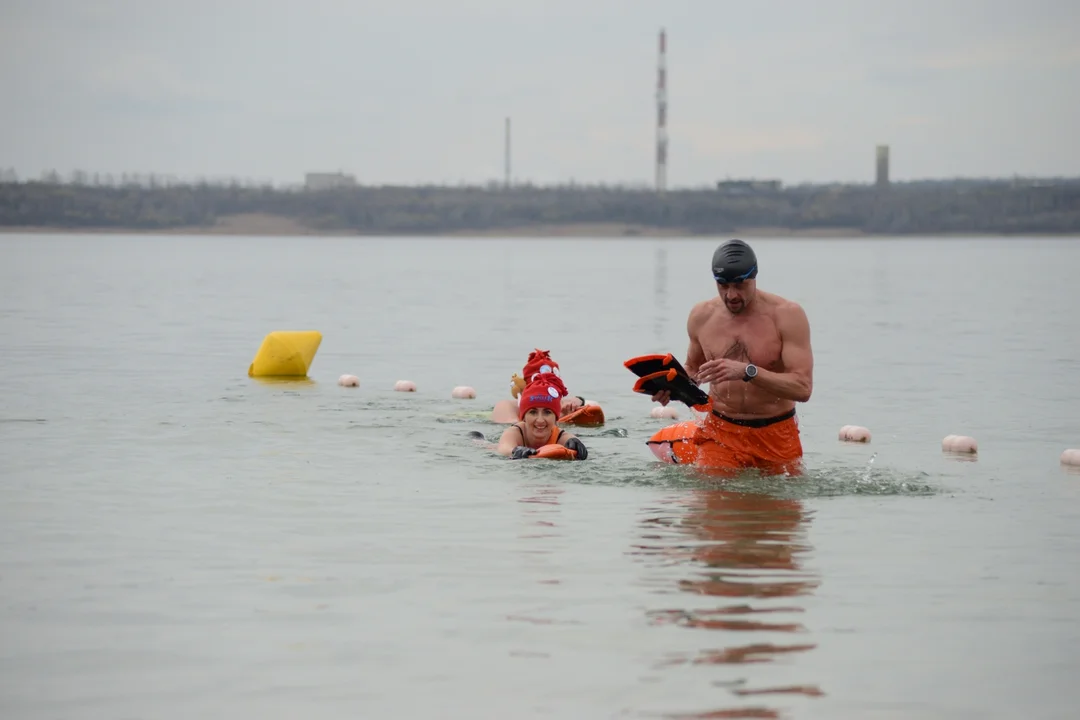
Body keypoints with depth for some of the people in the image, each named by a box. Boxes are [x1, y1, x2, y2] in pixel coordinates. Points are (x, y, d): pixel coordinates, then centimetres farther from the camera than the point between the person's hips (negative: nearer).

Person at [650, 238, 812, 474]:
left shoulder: (787, 315, -12)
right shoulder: (702, 316, -1)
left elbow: (803, 388, -21)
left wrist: (747, 371, -33)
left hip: (775, 436, -1)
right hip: (720, 434, 1)